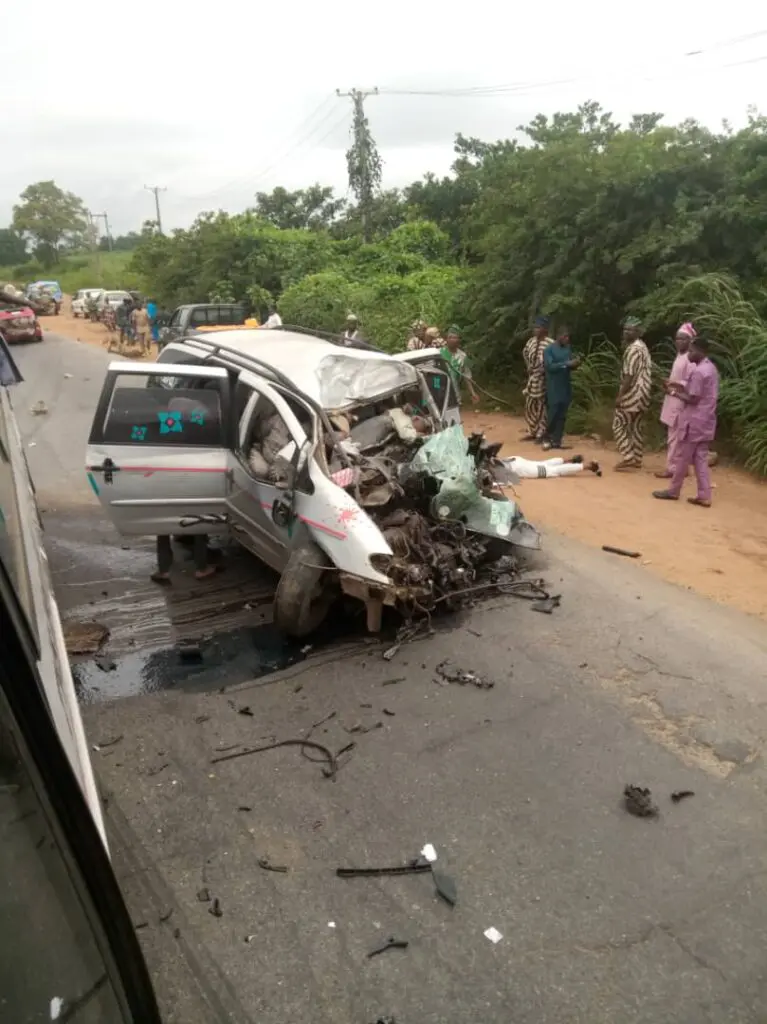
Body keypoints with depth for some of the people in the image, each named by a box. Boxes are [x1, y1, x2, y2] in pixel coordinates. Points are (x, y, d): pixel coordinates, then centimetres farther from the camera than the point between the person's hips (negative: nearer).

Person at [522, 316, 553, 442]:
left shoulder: (550, 344, -16)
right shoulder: (532, 341, 8)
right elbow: (525, 353, 26)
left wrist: (540, 370, -15)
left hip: (543, 379, -7)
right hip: (532, 379, 8)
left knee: (542, 407, -1)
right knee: (530, 405, 12)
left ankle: (541, 434, 7)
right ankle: (532, 432, 23)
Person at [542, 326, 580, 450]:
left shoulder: (568, 348, 11)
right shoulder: (549, 349, -7)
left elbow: (570, 366, 15)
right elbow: (549, 366, -18)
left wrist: (575, 364, -8)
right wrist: (566, 363, -23)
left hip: (566, 387, 6)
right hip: (554, 388, -6)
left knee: (562, 415, 6)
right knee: (552, 414, -5)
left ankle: (556, 440, 13)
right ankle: (547, 438, 13)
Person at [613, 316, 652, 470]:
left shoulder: (633, 349, -16)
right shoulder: (643, 347, 17)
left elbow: (629, 375, -21)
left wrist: (620, 395, -20)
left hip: (633, 394, -10)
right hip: (642, 394, 10)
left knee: (619, 425, -4)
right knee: (636, 427, 12)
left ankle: (628, 458, -8)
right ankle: (637, 459, 15)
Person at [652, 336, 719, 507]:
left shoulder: (698, 371, -18)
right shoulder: (711, 368, 12)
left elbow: (693, 399, -18)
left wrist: (676, 393, -5)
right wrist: (682, 387, 10)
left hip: (694, 421, -9)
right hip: (705, 421, 9)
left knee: (683, 458, 3)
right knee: (700, 459, 9)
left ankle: (673, 491, 13)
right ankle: (704, 496, 8)